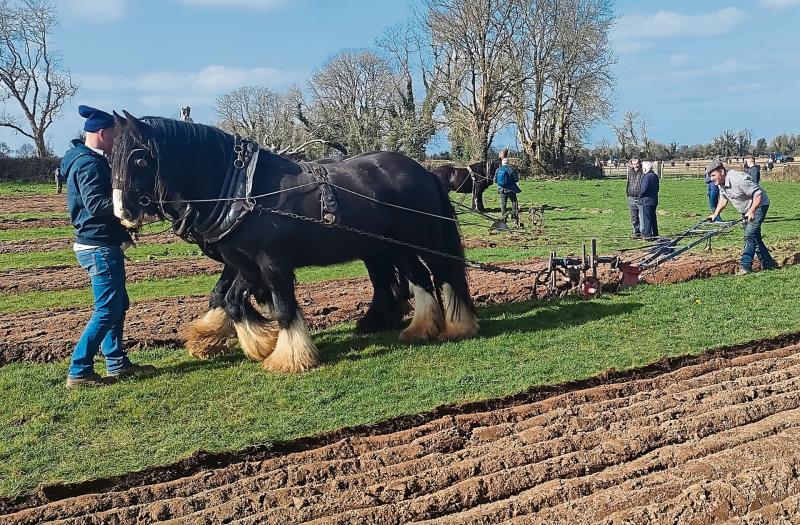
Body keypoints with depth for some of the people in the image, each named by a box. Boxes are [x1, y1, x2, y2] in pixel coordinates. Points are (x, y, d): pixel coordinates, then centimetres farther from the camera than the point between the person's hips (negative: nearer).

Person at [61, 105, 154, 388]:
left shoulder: (85, 160, 15)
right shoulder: (90, 164, -17)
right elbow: (96, 205, -28)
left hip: (95, 244, 11)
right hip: (100, 247, -11)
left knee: (117, 305, 17)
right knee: (108, 310, -6)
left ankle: (117, 362, 26)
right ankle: (79, 372, -1)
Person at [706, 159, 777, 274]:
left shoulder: (738, 179, -33)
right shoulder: (720, 183, -4)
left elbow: (758, 194, -30)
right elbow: (723, 199, 13)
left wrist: (751, 211, -31)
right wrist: (715, 214, 4)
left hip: (758, 205, -10)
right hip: (746, 210, 10)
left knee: (749, 235, -19)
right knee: (754, 237, 14)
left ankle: (745, 267, -19)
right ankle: (768, 264, 25)